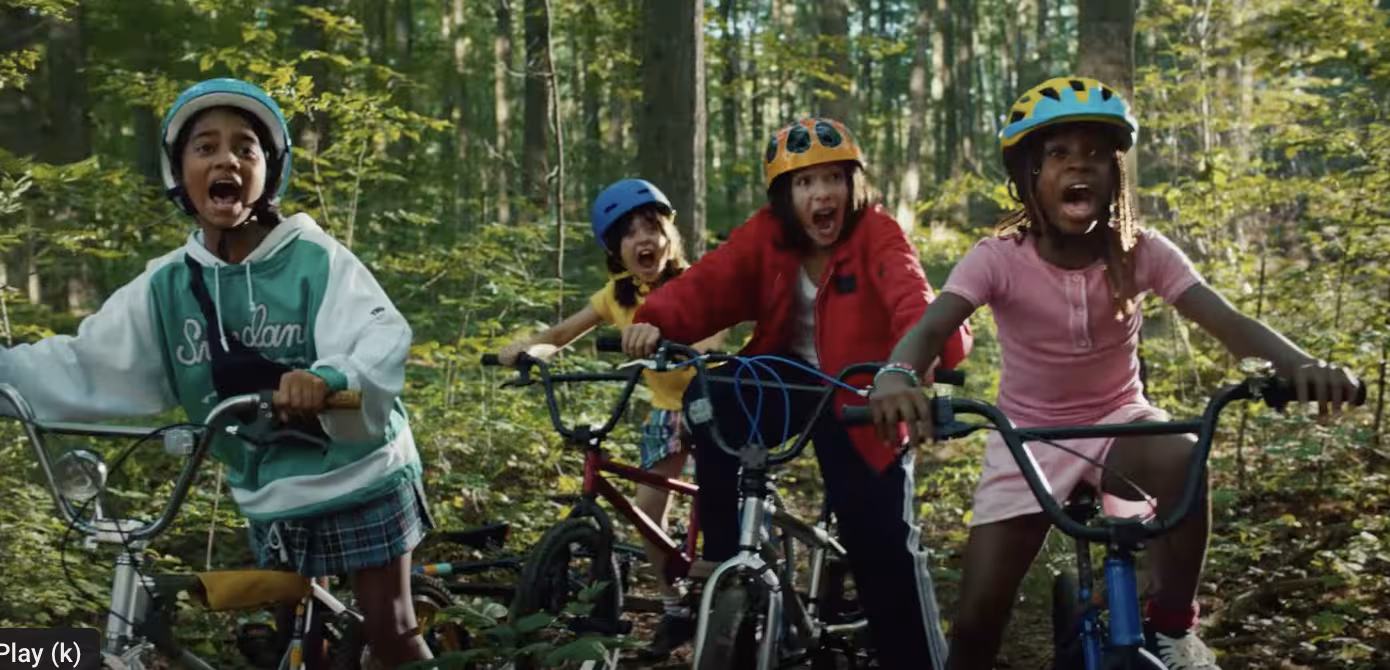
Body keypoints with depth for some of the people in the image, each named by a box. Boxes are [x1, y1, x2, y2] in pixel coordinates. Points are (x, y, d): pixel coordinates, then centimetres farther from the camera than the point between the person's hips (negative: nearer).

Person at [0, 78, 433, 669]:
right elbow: (84, 368, -1)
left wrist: (330, 377, -50)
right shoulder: (165, 286, -3)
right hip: (271, 496, 4)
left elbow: (383, 337, -29)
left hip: (360, 480, -4)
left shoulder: (317, 259, -15)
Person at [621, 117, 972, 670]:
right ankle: (727, 566, -13)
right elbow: (710, 282, -18)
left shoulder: (877, 234, -16)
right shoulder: (765, 234, -6)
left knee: (883, 542, -9)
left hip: (856, 395, -3)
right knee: (708, 402, -27)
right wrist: (657, 322, -40)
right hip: (789, 379, 3)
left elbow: (908, 293, -35)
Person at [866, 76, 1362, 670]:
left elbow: (1228, 321, -25)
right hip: (1027, 440, 0)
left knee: (1180, 457, -35)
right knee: (978, 616, -7)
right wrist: (897, 377, -57)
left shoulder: (1142, 252, -13)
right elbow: (929, 329, -32)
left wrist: (1298, 364, -47)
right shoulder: (998, 259, -18)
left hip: (1117, 424, 1)